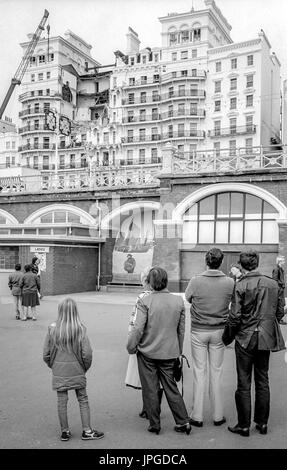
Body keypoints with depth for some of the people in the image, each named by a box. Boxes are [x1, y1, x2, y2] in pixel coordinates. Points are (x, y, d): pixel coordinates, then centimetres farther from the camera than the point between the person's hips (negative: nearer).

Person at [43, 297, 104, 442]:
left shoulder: (52, 329, -9)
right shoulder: (80, 329, -14)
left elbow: (46, 354, -4)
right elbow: (87, 353, -13)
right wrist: (85, 367, 5)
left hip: (59, 372, 1)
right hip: (77, 371, -1)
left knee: (62, 401, 14)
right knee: (83, 400, 14)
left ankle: (64, 431, 26)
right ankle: (87, 431, 21)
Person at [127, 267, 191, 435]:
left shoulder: (145, 301, -13)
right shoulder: (178, 301, 0)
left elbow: (138, 328, -15)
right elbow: (181, 329, 7)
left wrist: (131, 347, 0)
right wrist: (178, 350, 18)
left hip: (147, 352, -3)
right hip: (170, 352, 4)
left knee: (150, 389, 10)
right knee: (171, 387, 16)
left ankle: (155, 425, 19)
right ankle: (184, 422, 18)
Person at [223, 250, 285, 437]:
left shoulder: (241, 286, -15)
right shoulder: (273, 284, -1)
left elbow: (235, 317, -14)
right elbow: (279, 312, 7)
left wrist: (227, 337, 0)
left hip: (246, 339, -4)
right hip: (266, 339, 4)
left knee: (244, 383, 6)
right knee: (263, 381, 15)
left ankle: (244, 425, 14)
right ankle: (262, 423, 24)